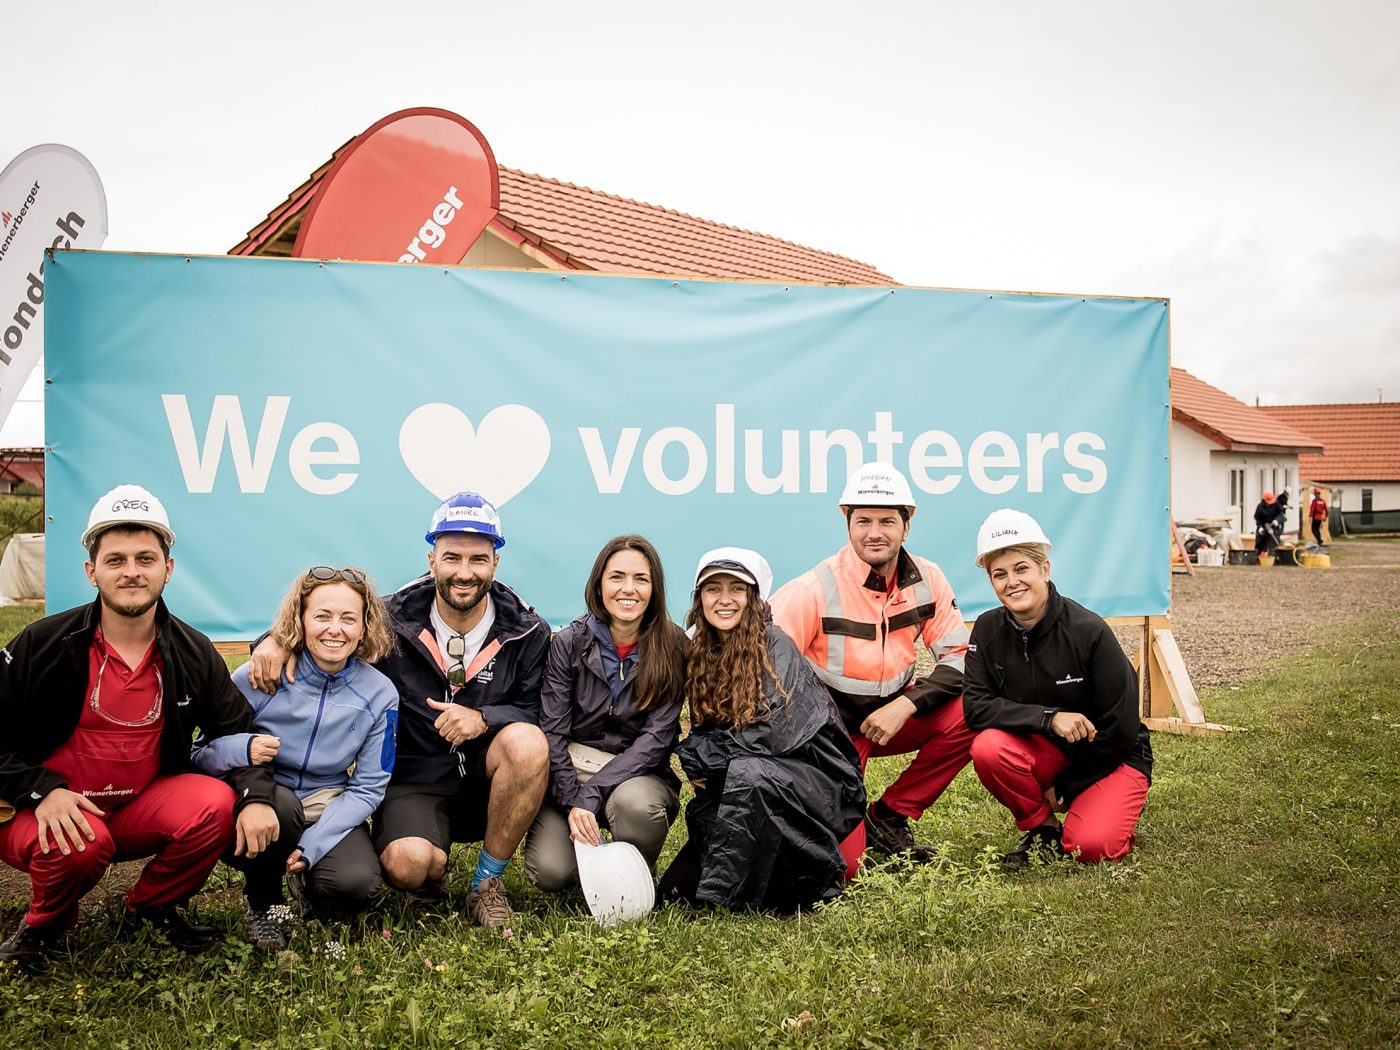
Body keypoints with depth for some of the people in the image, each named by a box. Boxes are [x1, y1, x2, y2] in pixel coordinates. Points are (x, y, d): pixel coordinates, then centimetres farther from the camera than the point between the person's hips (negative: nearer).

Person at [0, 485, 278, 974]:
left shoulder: (193, 654, -3)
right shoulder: (43, 645, -10)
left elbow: (239, 731, 2)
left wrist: (256, 797, -16)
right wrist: (41, 790, -22)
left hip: (139, 812, 3)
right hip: (46, 816, -2)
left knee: (214, 804, -24)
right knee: (81, 844, -35)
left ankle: (151, 908, 5)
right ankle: (44, 925, 3)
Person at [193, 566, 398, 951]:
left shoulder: (380, 694, -10)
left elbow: (367, 789, -6)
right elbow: (201, 757, -8)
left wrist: (311, 846, -18)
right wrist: (241, 750, -32)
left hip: (328, 809, 1)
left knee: (357, 886, -28)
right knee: (279, 803, -37)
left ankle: (304, 878, 11)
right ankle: (262, 900, -4)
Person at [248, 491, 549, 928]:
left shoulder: (527, 633, -5)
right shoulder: (393, 621, -6)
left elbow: (536, 713, -5)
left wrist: (483, 719, -25)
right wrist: (278, 638, -15)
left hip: (486, 775, 1)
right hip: (413, 781, -1)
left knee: (527, 742, -33)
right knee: (406, 865, -33)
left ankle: (487, 880, -10)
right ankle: (434, 867, 11)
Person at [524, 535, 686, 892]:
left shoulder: (673, 649, -6)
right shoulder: (569, 643, -4)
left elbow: (658, 736, -12)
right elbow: (552, 731, -6)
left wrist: (590, 794, -21)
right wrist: (572, 801, -20)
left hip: (639, 774, 0)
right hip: (570, 768, 1)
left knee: (635, 802, -36)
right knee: (550, 872, -24)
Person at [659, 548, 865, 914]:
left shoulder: (774, 646, -13)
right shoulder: (700, 655, 6)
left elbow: (774, 732, -22)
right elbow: (703, 729, 10)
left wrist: (699, 753, -13)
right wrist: (699, 763, -12)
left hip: (816, 782, -6)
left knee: (746, 773, -37)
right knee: (677, 888, -7)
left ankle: (729, 892, -19)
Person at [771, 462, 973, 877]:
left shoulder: (927, 580, -6)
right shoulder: (813, 590, -20)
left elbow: (959, 656, -3)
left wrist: (905, 706, -19)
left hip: (890, 717, 5)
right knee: (841, 863, -19)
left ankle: (889, 816, -2)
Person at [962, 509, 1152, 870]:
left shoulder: (1089, 631, -19)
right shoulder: (988, 630, -8)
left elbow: (1120, 729, -15)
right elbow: (975, 705, -15)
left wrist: (1063, 788, -10)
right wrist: (1049, 717, -28)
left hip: (1111, 758, -3)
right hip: (1046, 751, 3)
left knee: (1089, 846, -27)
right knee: (987, 748, -28)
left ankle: (1116, 810, 10)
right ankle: (1043, 828, -1)